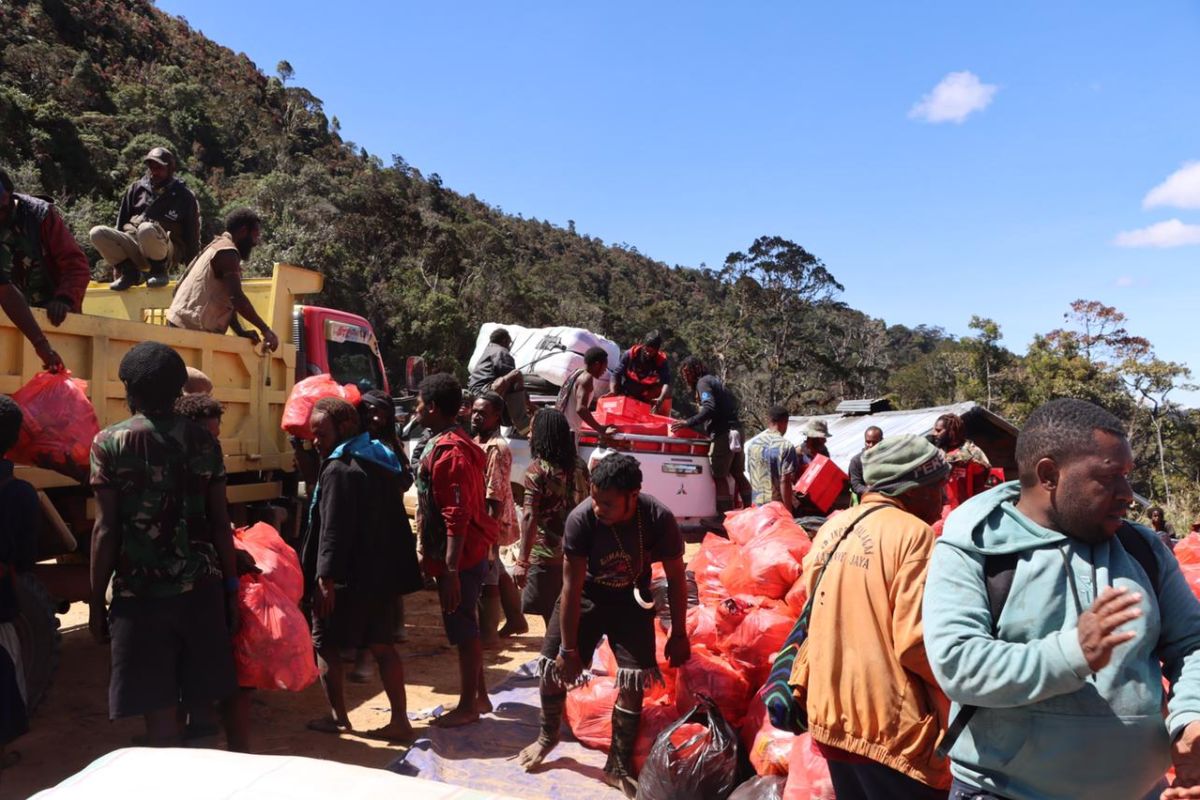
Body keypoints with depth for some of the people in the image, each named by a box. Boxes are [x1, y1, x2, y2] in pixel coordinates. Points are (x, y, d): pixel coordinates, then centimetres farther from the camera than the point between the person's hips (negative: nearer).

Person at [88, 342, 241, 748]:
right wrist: (231, 586, 11)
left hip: (140, 592, -3)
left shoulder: (109, 443, -3)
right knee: (211, 696, 14)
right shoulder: (204, 441, 5)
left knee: (159, 711, 5)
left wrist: (96, 602, 2)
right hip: (200, 588, 3)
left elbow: (106, 529, -6)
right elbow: (220, 524, 4)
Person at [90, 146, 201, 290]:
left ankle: (159, 270, -13)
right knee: (96, 233, -20)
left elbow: (192, 237, 5)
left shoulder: (184, 196, 5)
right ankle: (130, 272, -7)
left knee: (146, 229, -37)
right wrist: (118, 263, 15)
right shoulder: (136, 189, 15)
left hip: (165, 251, -4)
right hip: (134, 248, 5)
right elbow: (122, 222, 19)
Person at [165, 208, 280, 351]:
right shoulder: (227, 252, -12)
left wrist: (241, 331, 4)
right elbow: (236, 298, -23)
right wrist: (265, 329, -19)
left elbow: (227, 301, 16)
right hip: (192, 329, -10)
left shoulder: (218, 247, 20)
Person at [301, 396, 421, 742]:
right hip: (382, 573, 8)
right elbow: (394, 520, 16)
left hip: (346, 577, -8)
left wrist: (325, 577, -21)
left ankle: (337, 717, 19)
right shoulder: (382, 461, 12)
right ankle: (400, 721, 13)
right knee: (382, 646, 12)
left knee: (325, 644, 11)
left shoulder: (339, 468, -16)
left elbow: (333, 529, -22)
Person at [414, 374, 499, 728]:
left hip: (458, 556, -10)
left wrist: (450, 570, -25)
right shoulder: (455, 443, 12)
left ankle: (468, 706, 16)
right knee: (466, 627, 18)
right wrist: (433, 555, 23)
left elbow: (457, 517, -25)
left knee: (463, 630, 2)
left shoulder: (448, 452, -20)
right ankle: (479, 696, 30)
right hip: (470, 552, 10)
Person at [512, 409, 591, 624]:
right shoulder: (579, 465, 5)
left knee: (552, 617, 5)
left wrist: (522, 561, -17)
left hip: (546, 555, -6)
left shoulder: (537, 469, -12)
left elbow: (530, 517, -18)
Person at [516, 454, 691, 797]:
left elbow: (675, 577, -14)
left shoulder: (659, 519, -30)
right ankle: (548, 736, 32)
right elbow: (572, 586, -24)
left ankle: (619, 765, 16)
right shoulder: (581, 519, -32)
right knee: (552, 667, 2)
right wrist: (568, 648, -19)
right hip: (584, 596, 0)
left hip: (630, 600, 0)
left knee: (635, 681, -6)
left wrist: (678, 634, -9)